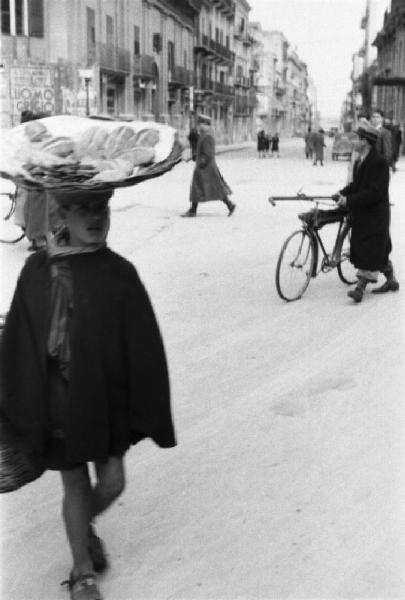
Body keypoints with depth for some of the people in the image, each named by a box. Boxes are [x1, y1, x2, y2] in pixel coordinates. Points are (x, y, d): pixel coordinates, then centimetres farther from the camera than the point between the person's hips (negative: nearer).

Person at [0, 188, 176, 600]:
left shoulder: (118, 273, -7)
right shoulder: (37, 270, -6)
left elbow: (144, 346, -5)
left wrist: (143, 409, -5)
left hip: (105, 398, 0)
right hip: (56, 401, 0)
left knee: (112, 482, 6)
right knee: (75, 485, 11)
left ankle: (84, 526, 42)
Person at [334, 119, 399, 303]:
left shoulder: (379, 163, -19)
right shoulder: (359, 161, 8)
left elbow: (375, 192, -24)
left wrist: (350, 200, -25)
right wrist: (343, 193, -4)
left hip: (375, 216, -9)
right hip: (360, 215, 9)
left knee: (370, 253, -6)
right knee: (380, 252, 18)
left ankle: (360, 288, -6)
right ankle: (391, 281, 32)